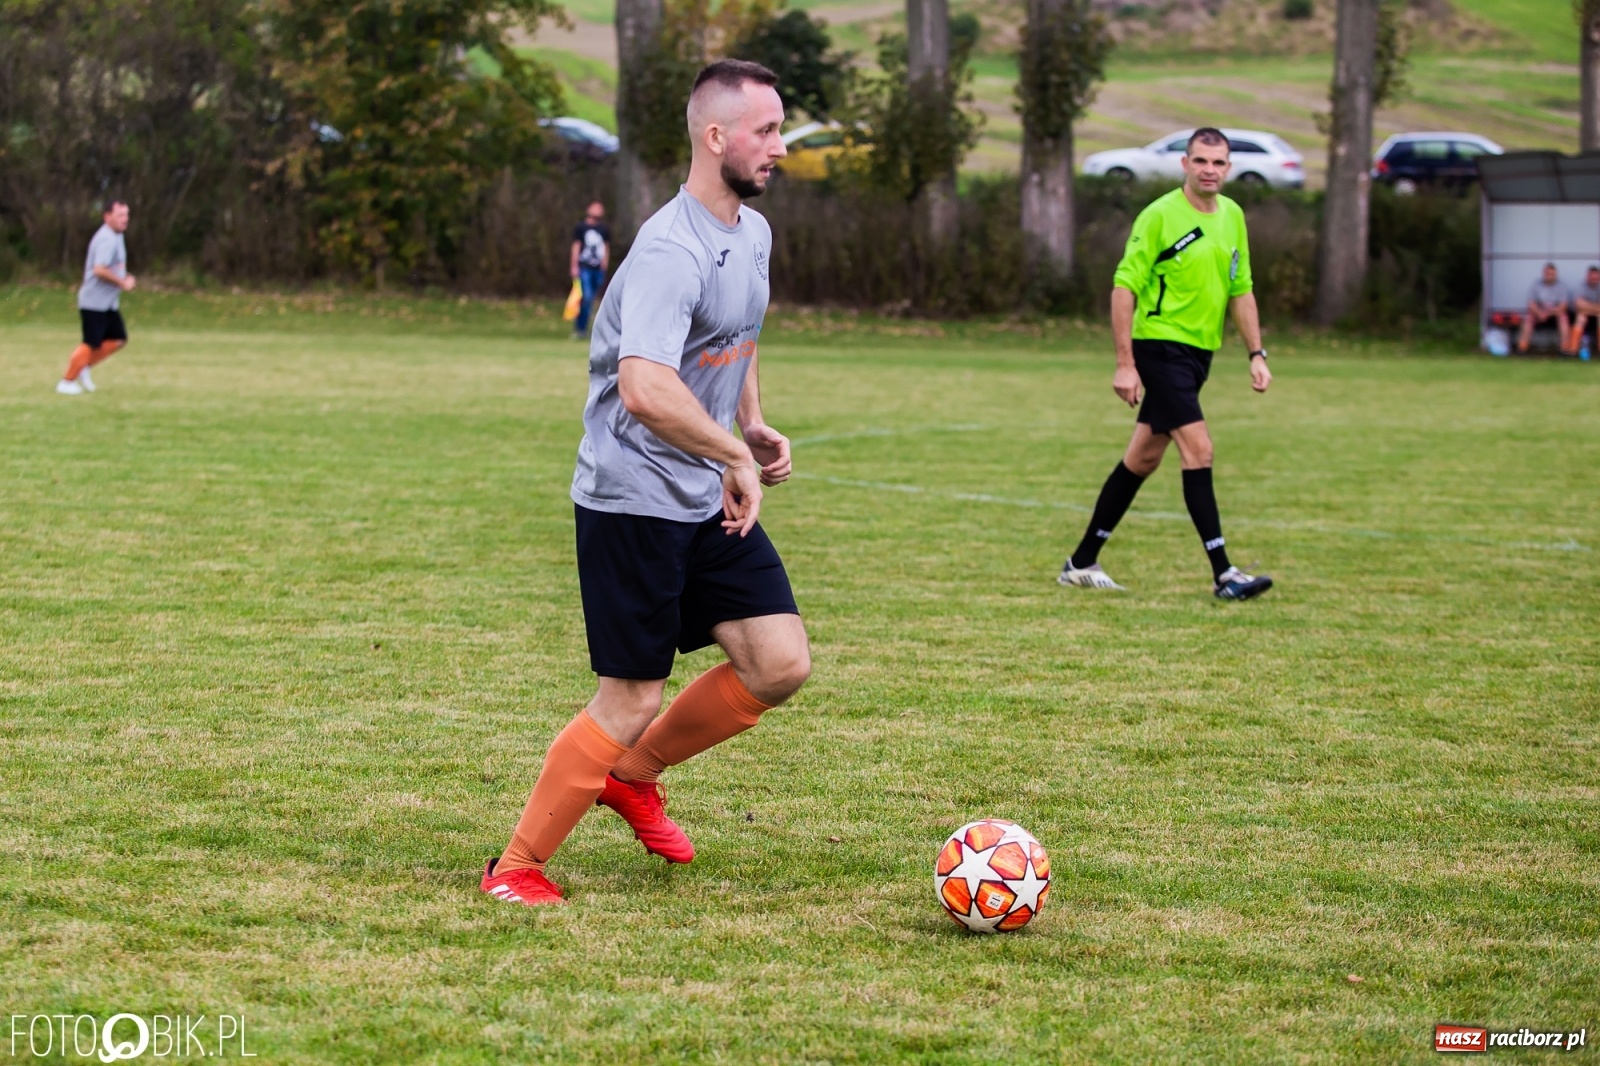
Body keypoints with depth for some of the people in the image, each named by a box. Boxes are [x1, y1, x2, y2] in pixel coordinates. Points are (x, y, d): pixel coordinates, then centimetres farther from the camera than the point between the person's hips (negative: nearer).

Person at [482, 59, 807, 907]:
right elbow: (644, 388, -37)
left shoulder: (753, 234, 9)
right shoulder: (671, 251, -23)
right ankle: (516, 867, 11)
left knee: (780, 664, 0)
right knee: (631, 701, -5)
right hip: (633, 500, -9)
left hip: (712, 500, 9)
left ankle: (633, 775, 21)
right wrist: (736, 457, -28)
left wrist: (754, 427, 14)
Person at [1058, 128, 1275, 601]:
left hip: (1199, 352, 8)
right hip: (1160, 346, -8)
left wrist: (1256, 354, 8)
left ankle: (1082, 562, 21)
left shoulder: (1232, 216, 9)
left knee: (1143, 458, 12)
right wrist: (1125, 363, -18)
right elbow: (1124, 286, -13)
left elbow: (1240, 289, 16)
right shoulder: (1160, 216, -12)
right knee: (1199, 450, -14)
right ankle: (1223, 574, -13)